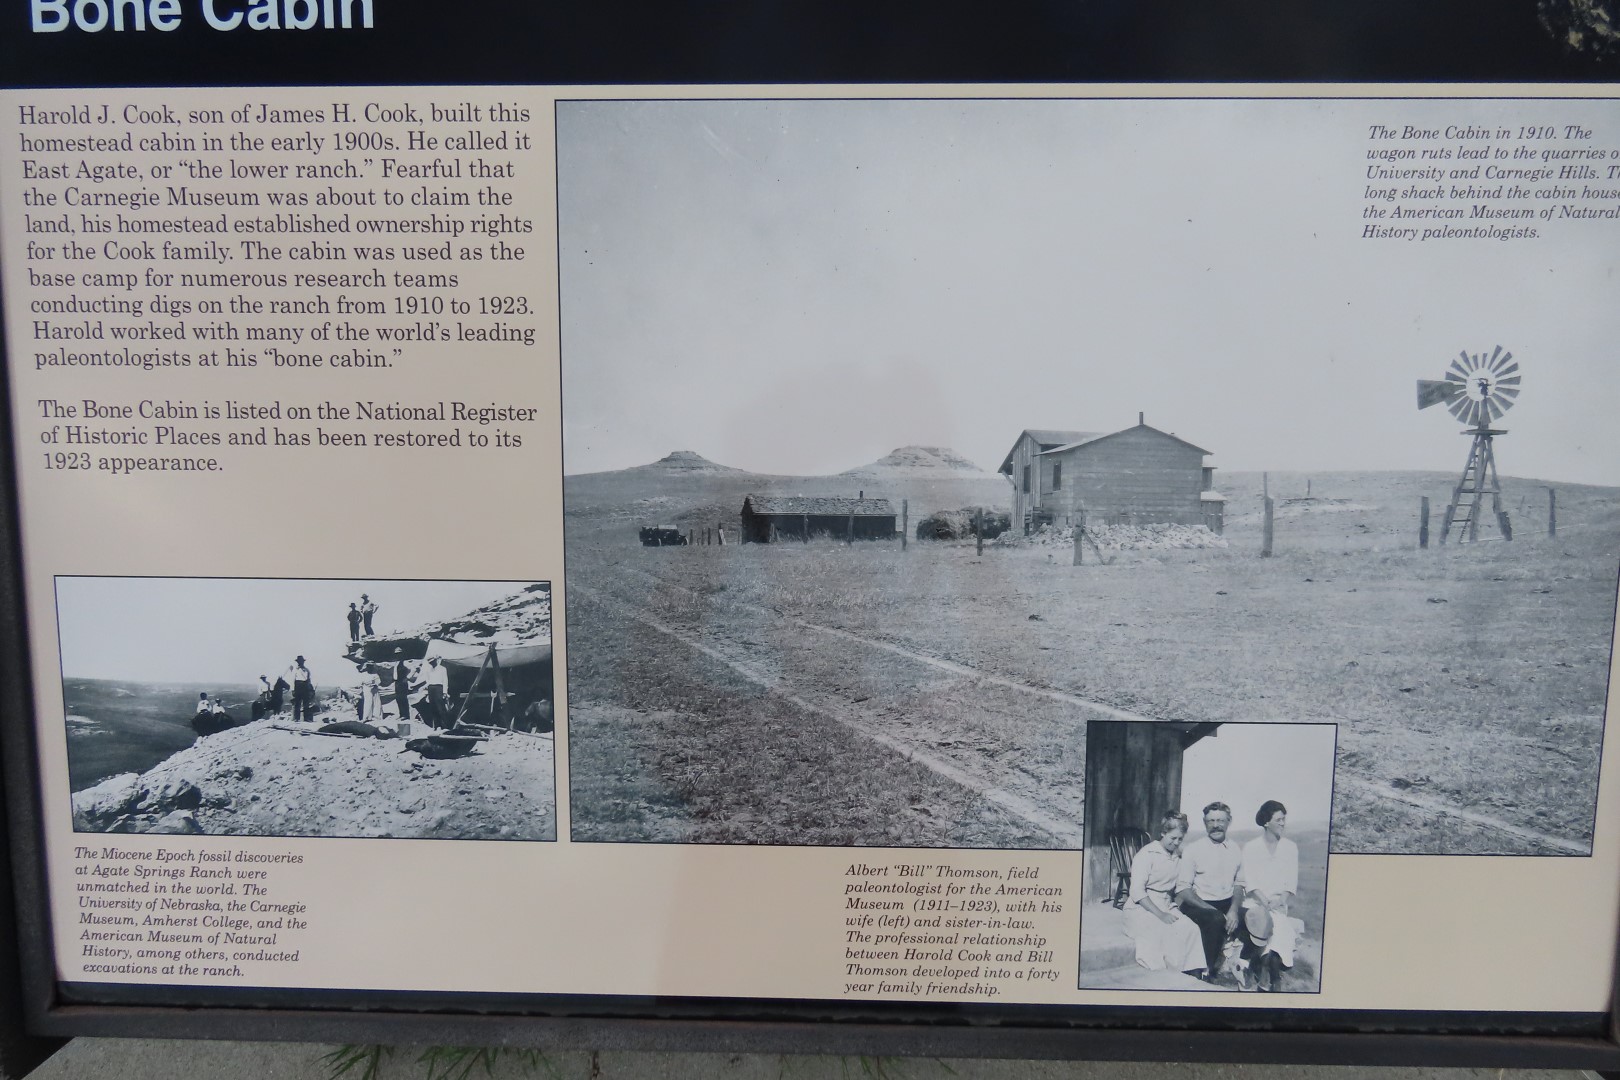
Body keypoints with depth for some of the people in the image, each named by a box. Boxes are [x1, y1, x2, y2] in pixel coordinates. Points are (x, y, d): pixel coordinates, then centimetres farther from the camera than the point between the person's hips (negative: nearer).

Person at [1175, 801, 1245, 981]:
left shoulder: (1235, 850, 9)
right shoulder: (1192, 850, -4)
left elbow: (1239, 884, 12)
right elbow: (1183, 888, -8)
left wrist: (1234, 909, -8)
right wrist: (1210, 909, -19)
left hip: (1227, 903, 5)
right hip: (1197, 904, -5)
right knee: (1216, 920, -34)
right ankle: (1209, 971, -15)